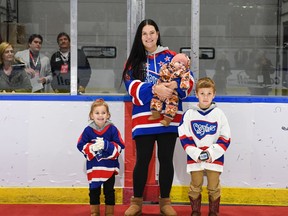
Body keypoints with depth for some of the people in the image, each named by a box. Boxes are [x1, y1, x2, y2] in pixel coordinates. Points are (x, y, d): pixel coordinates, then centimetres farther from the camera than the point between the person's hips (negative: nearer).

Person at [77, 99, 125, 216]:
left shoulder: (112, 129, -8)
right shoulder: (88, 130, -5)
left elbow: (120, 146, -9)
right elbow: (81, 146, -5)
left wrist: (106, 145, -22)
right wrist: (92, 148, -21)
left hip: (109, 167, -1)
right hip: (93, 167, 1)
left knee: (109, 191, 9)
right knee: (94, 191, 11)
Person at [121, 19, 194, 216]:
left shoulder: (171, 56, 8)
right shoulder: (134, 60, 7)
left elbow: (189, 80, 2)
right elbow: (132, 86, -7)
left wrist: (176, 85, -19)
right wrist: (154, 88, -23)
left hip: (169, 117, 1)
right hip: (144, 118, 0)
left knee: (166, 160, 7)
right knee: (142, 160, 2)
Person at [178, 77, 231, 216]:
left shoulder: (219, 114, 0)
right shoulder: (189, 114, -1)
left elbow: (225, 138, 0)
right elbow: (184, 137, -3)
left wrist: (212, 153, -12)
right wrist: (196, 154, -14)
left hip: (214, 158, 0)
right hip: (194, 158, 0)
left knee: (213, 187, 7)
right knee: (195, 187, 8)